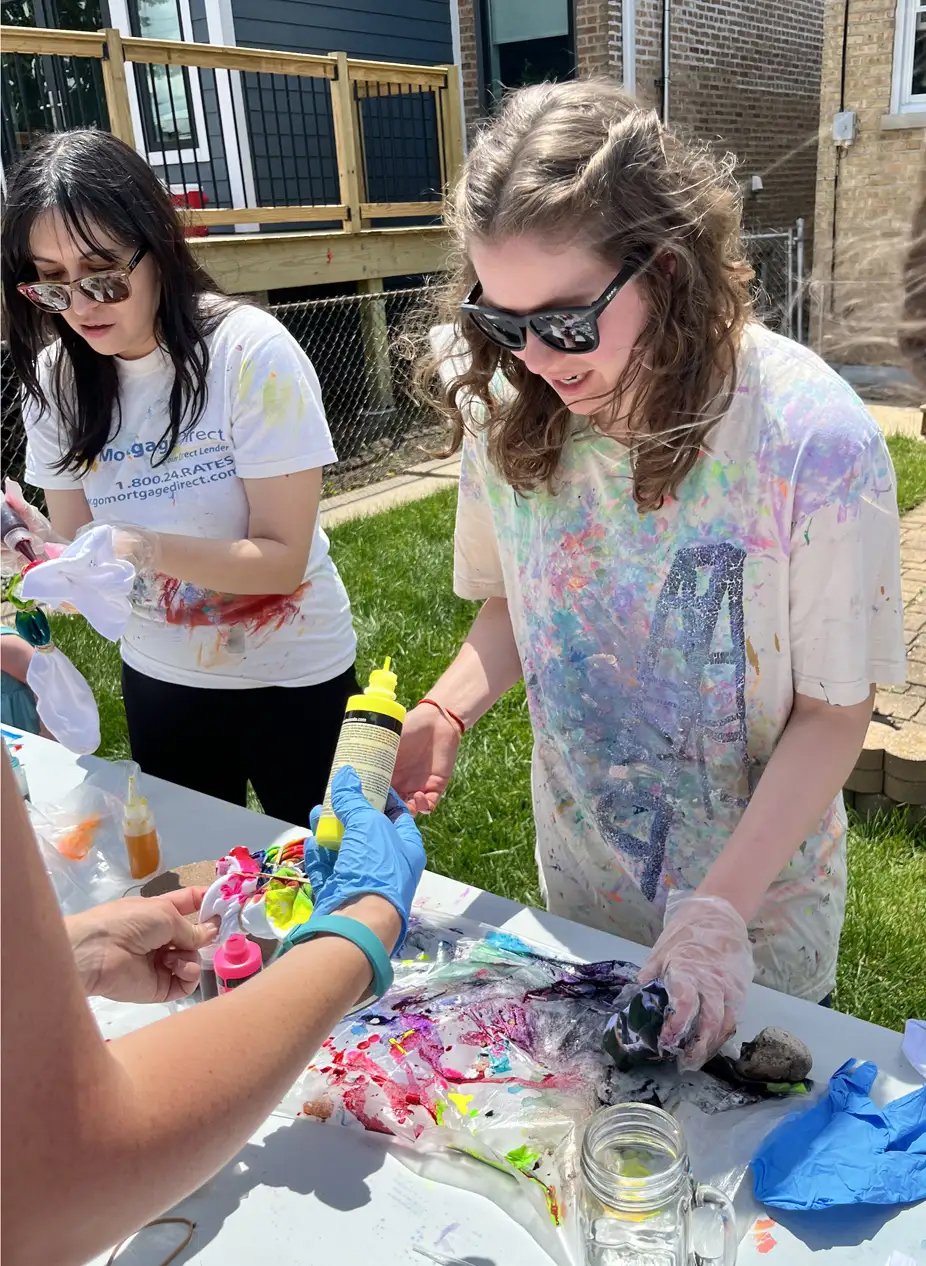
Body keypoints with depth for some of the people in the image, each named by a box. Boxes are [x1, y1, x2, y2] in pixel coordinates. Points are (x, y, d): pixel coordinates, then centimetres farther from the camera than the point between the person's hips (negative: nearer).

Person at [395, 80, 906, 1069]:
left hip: (759, 906, -3)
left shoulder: (812, 439, -27)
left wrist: (722, 906, -25)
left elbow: (834, 711, -18)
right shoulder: (505, 411, -13)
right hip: (580, 887, 4)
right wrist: (446, 713, -17)